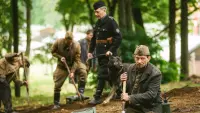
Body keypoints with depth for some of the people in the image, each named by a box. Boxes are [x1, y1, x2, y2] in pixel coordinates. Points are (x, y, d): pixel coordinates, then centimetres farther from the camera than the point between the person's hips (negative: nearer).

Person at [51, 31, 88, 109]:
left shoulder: (76, 45, -23)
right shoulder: (58, 42, -20)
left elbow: (77, 60, -20)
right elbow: (53, 52, -4)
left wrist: (72, 71, -26)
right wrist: (60, 57, -22)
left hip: (74, 64, 0)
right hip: (62, 66, 0)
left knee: (83, 71, -27)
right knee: (57, 85, -2)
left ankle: (81, 93, -19)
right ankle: (56, 104, 13)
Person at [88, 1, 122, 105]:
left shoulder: (110, 21, -12)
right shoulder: (98, 23, 14)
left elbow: (118, 38, -17)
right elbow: (94, 38, 20)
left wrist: (111, 50, -22)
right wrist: (90, 51, 12)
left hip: (108, 54, -8)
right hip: (100, 53, 8)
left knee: (102, 75, -10)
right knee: (107, 74, 13)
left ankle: (97, 98, -11)